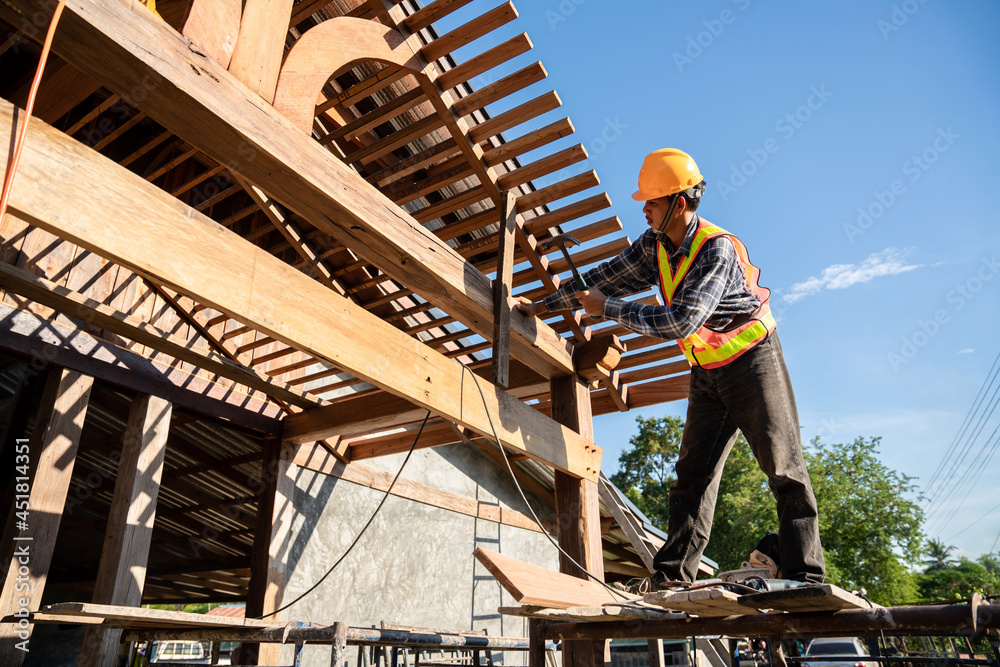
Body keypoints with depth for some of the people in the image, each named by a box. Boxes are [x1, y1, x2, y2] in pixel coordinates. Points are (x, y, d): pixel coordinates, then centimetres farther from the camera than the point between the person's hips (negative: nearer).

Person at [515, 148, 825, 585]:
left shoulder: (718, 248, -24)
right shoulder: (654, 245, -1)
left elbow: (681, 322, -31)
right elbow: (606, 277, 7)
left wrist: (608, 309, -26)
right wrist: (542, 306, 7)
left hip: (752, 362, -7)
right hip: (706, 373, 7)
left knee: (785, 471, -3)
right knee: (692, 475, 2)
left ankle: (804, 577, 3)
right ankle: (672, 578, 4)